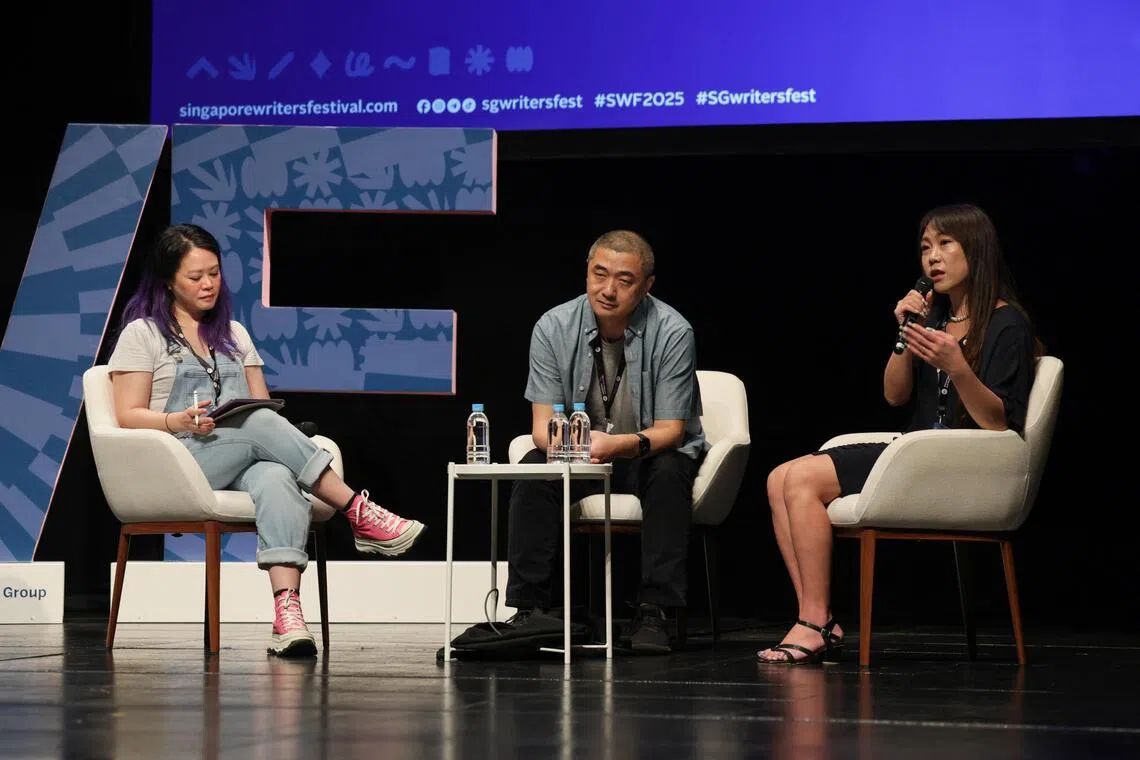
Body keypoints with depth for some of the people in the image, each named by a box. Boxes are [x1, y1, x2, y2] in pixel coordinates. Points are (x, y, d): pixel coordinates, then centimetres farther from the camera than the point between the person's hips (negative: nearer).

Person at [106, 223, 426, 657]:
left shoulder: (233, 334, 24)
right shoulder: (142, 333, 9)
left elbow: (263, 404, 19)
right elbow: (129, 416, 1)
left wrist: (277, 430, -6)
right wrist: (179, 421, -19)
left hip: (244, 463, 4)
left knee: (276, 480, -36)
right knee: (260, 426, -34)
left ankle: (287, 612, -55)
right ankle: (360, 515, -32)